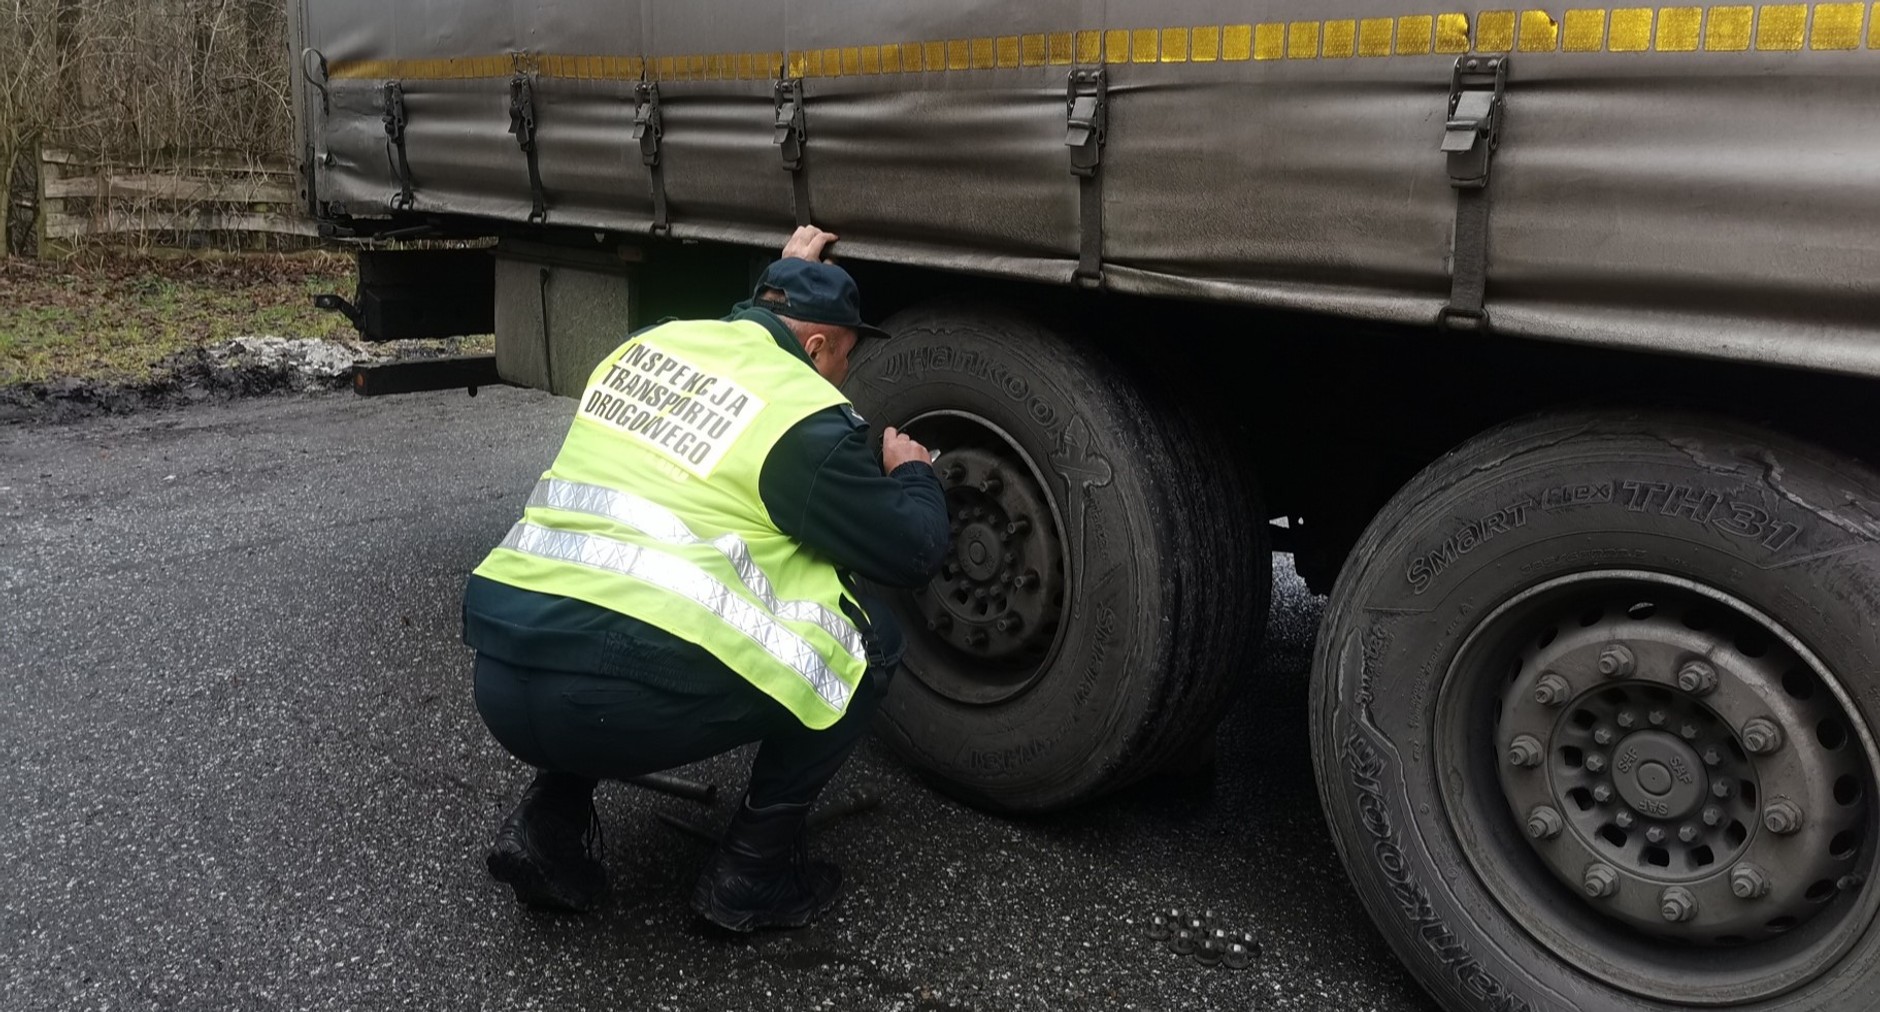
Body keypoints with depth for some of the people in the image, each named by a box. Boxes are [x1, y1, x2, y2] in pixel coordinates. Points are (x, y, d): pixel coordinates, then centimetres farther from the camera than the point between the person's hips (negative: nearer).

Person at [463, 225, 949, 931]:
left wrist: (784, 276, 53)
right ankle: (752, 872, 13)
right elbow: (914, 553, 7)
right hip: (627, 702, -7)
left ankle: (548, 823, 23)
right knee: (869, 640, 10)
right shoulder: (806, 416, -2)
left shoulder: (654, 341, 17)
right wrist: (913, 475, 27)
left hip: (500, 680, 7)